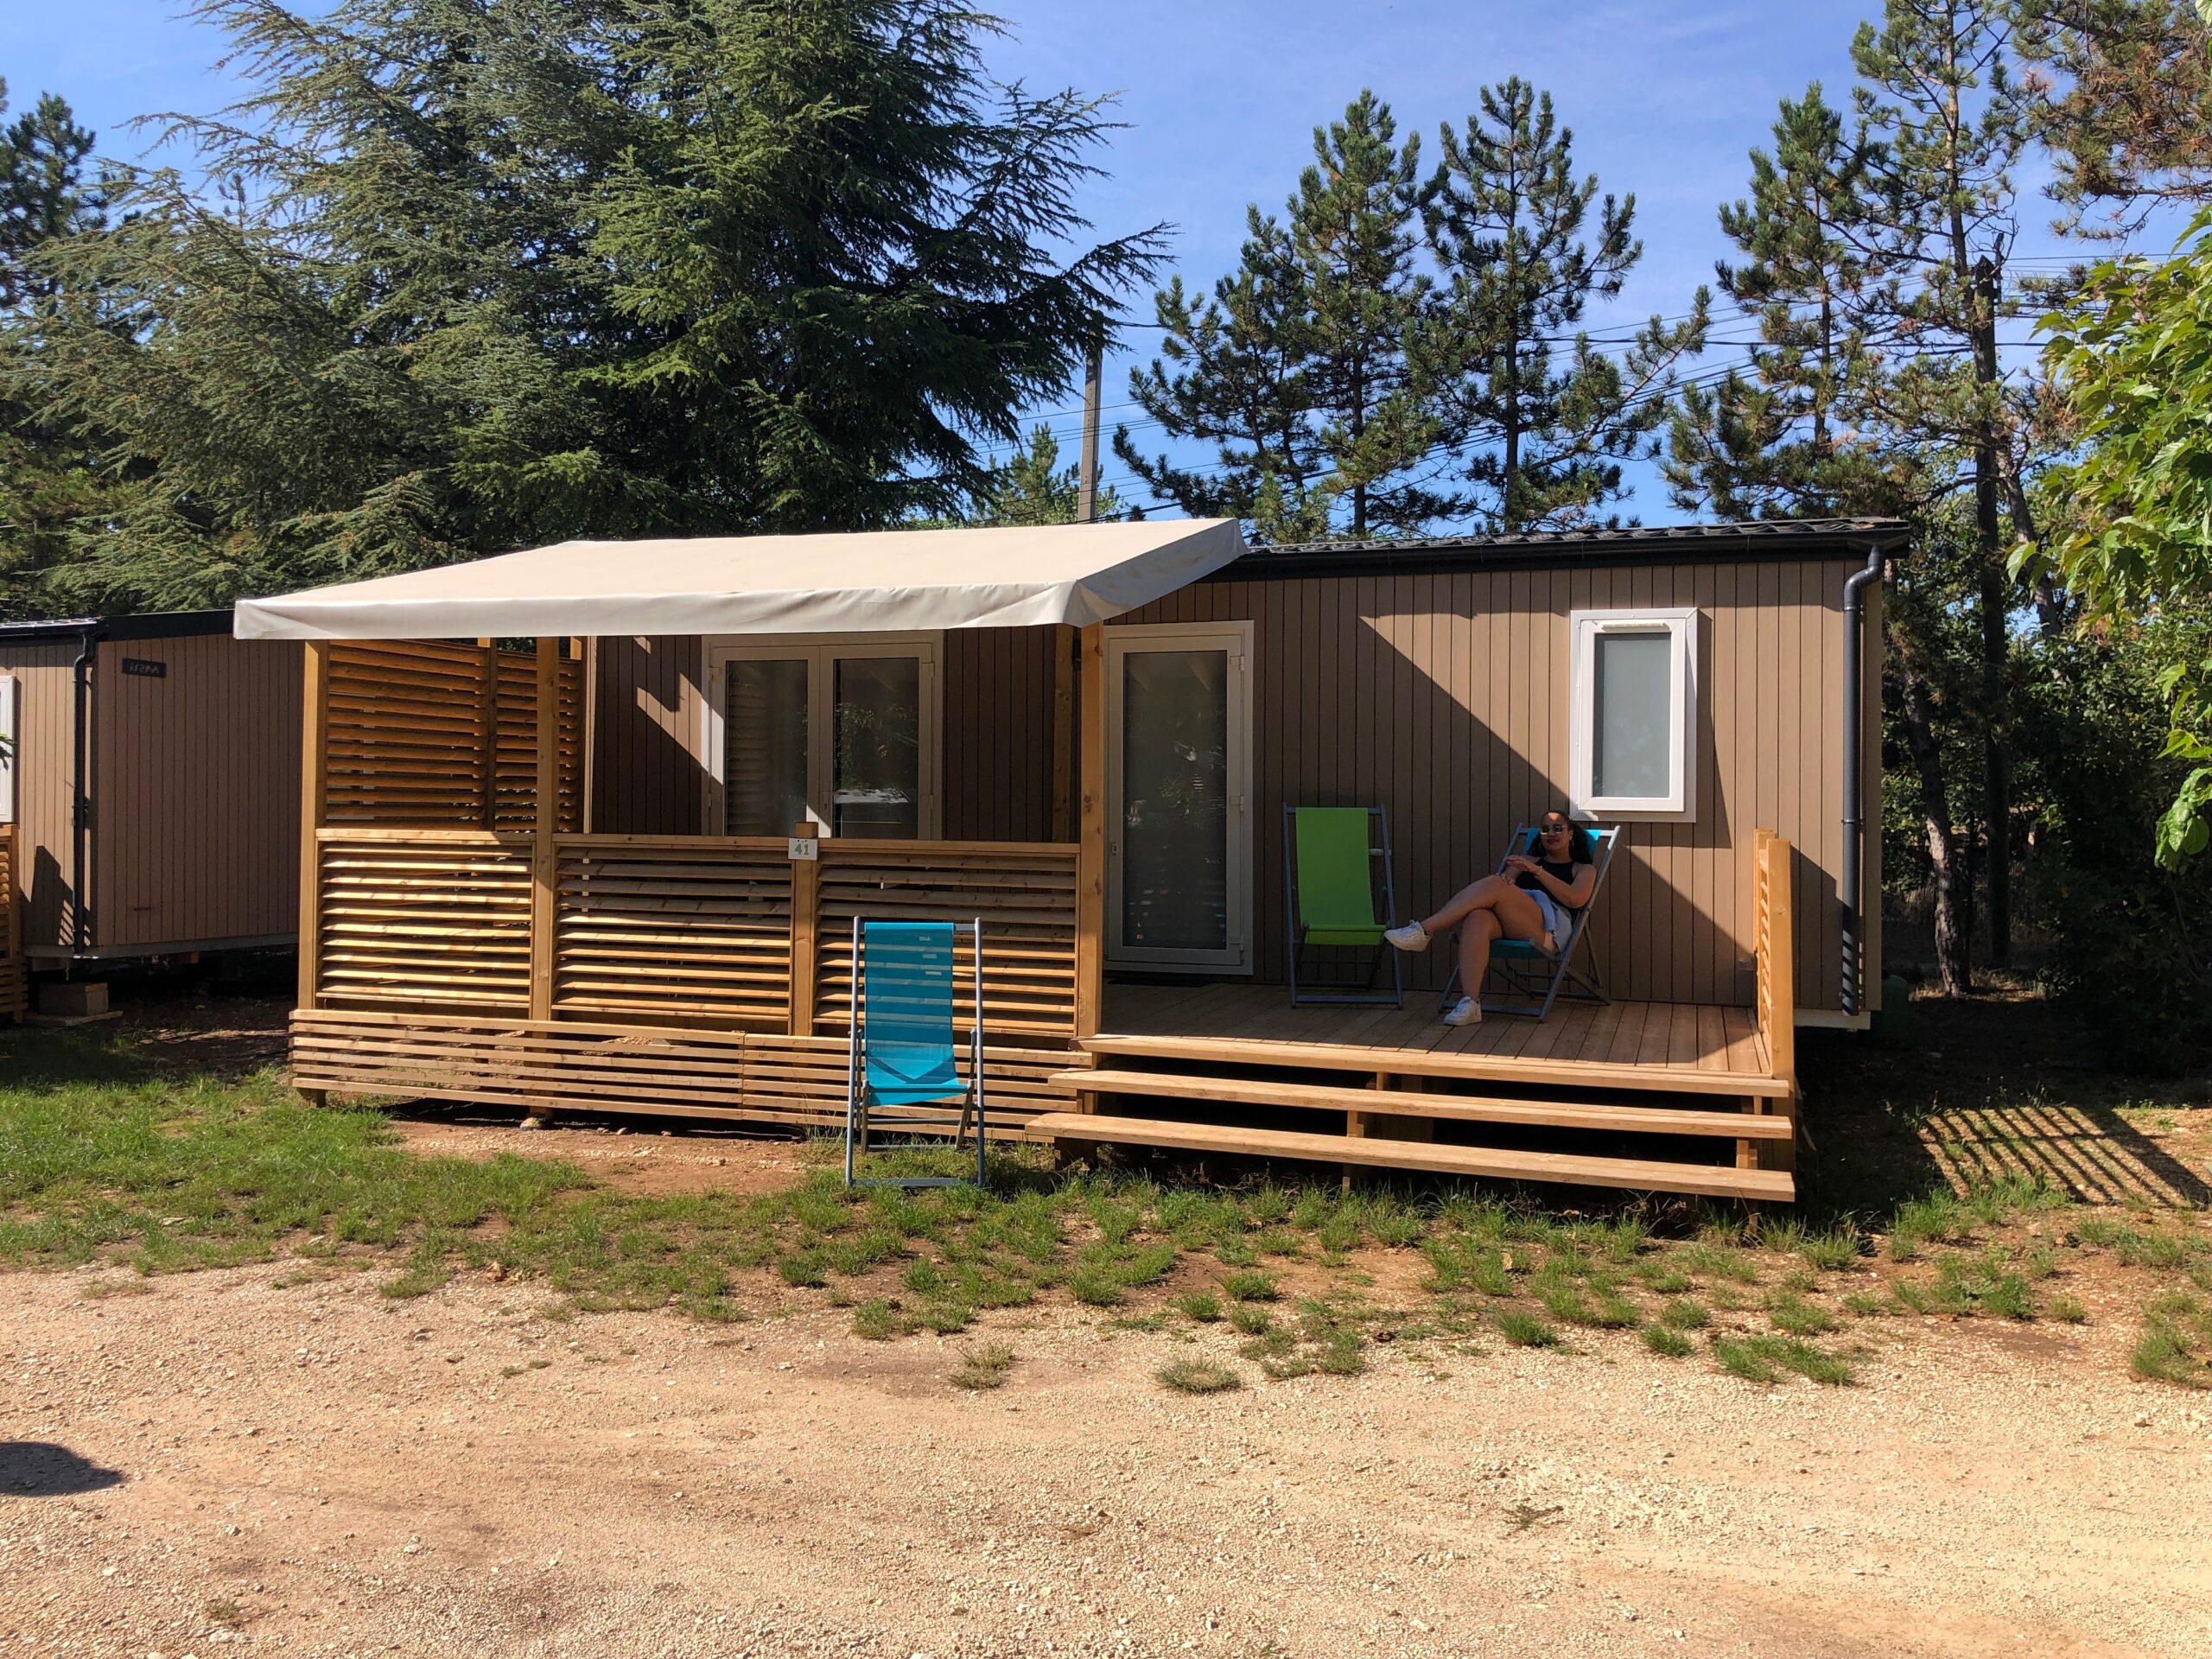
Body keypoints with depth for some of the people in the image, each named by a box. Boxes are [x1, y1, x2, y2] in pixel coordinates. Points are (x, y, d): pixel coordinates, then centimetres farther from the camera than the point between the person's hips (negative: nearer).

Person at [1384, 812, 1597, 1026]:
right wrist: (1505, 881, -5)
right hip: (1508, 925, 4)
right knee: (1477, 918, -36)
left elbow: (1576, 899, 2)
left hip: (1548, 925, -4)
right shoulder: (1527, 861, 36)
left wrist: (1537, 871, -5)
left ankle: (1423, 931, -32)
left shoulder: (1584, 869, 24)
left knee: (1494, 886, -30)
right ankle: (1470, 1004, -47)